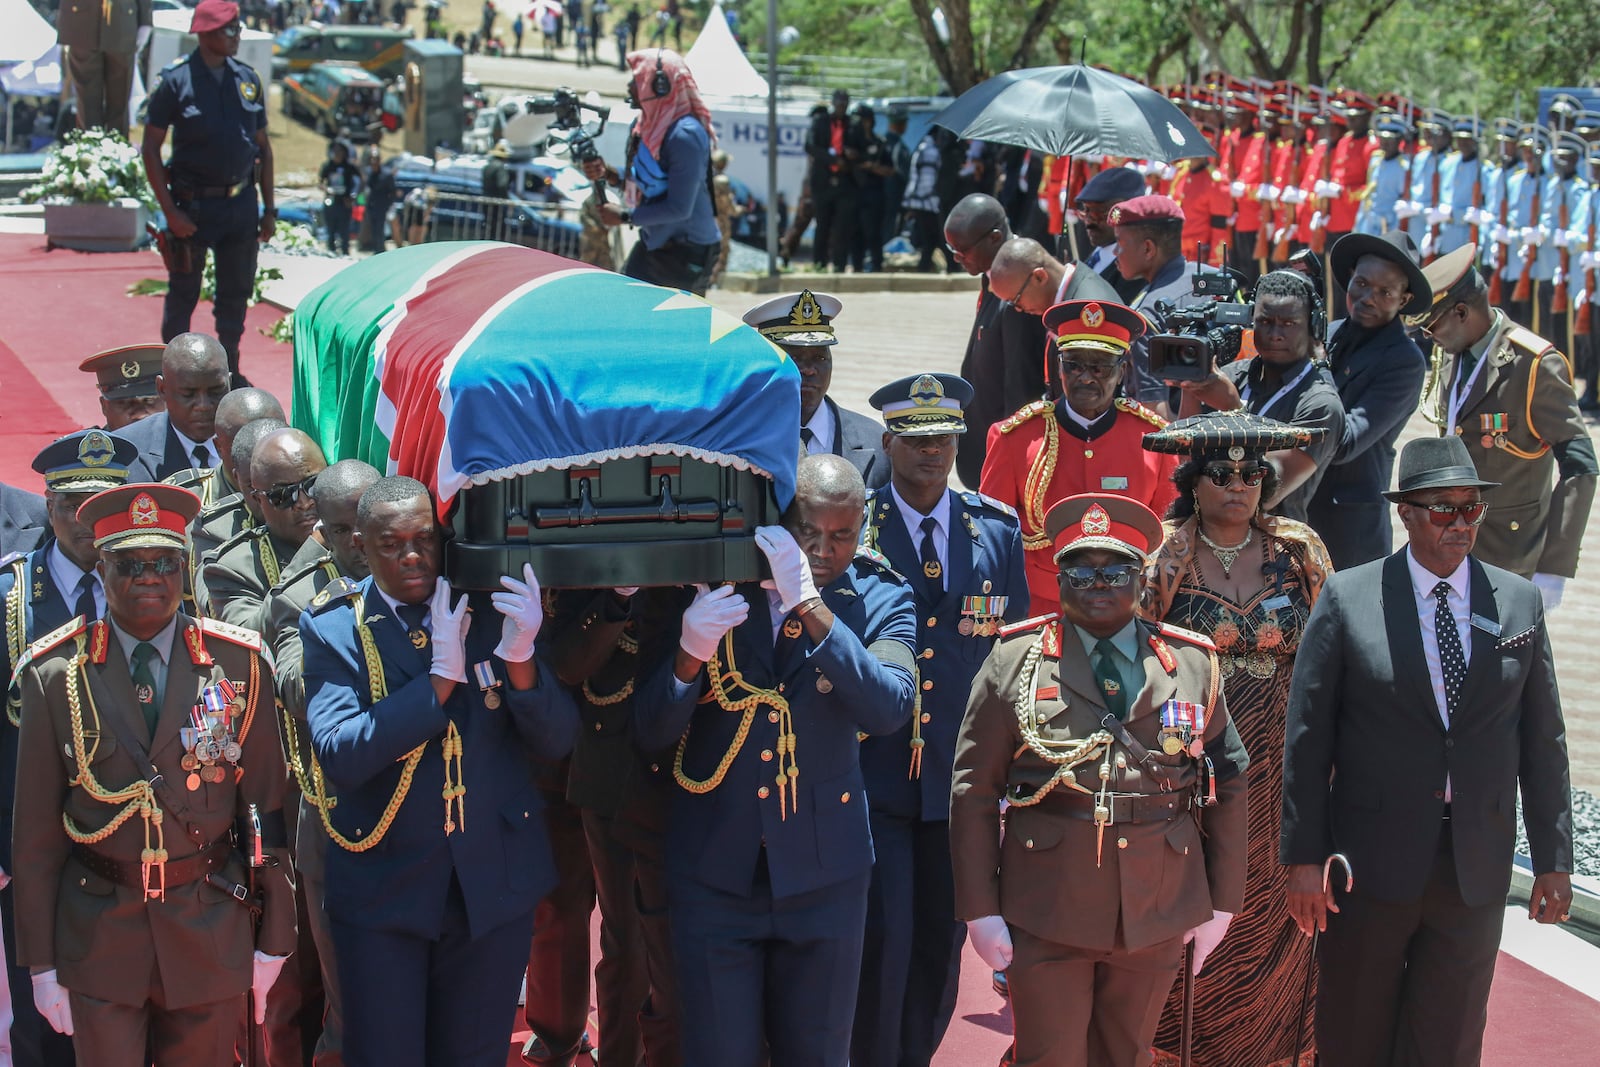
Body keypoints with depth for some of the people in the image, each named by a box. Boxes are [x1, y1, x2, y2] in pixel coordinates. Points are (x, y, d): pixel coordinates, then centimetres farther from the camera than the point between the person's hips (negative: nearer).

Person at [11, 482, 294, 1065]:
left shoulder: (238, 664, -1)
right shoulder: (55, 674, -3)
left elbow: (266, 804, 3)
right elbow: (36, 826, 0)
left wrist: (274, 939, 3)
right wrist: (40, 960, 1)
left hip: (212, 934, 1)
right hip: (98, 937, -1)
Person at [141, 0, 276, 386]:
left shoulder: (248, 80, 7)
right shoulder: (176, 80, -8)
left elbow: (263, 146, 14)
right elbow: (151, 147, -7)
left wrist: (269, 208, 11)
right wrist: (170, 211, -13)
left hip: (241, 204, 4)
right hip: (193, 205, -4)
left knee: (236, 291, 11)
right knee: (183, 292, 5)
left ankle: (228, 367, 25)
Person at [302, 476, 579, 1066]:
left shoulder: (491, 608, -2)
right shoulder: (333, 627, -7)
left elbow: (556, 741, -5)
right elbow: (339, 755, -20)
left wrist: (519, 656, -24)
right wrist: (442, 675, -23)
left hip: (494, 880, 2)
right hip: (382, 885, -2)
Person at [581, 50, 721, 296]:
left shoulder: (684, 135, -24)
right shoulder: (647, 124, 7)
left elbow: (679, 208, -25)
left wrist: (625, 217, -16)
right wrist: (608, 174, -2)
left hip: (686, 251, -10)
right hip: (653, 243, 10)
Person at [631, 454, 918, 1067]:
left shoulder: (879, 600, -3)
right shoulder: (709, 587, -3)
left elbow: (889, 708, -22)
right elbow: (651, 733, -4)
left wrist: (809, 604, -27)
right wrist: (689, 656, -24)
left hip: (822, 873, 1)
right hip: (714, 872, 0)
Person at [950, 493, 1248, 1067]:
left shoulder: (1193, 665, 6)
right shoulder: (1014, 661, 0)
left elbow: (1229, 784, 11)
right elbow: (974, 793, 0)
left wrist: (1221, 903, 9)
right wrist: (980, 910, -5)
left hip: (1157, 916, 2)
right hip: (1046, 915, -2)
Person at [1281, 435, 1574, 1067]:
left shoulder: (1519, 603, 3)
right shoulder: (1348, 599, -5)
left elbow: (1542, 741, 6)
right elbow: (1307, 737, -4)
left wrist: (1553, 860, 4)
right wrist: (1304, 856, -7)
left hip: (1477, 868, 2)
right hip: (1371, 864, -2)